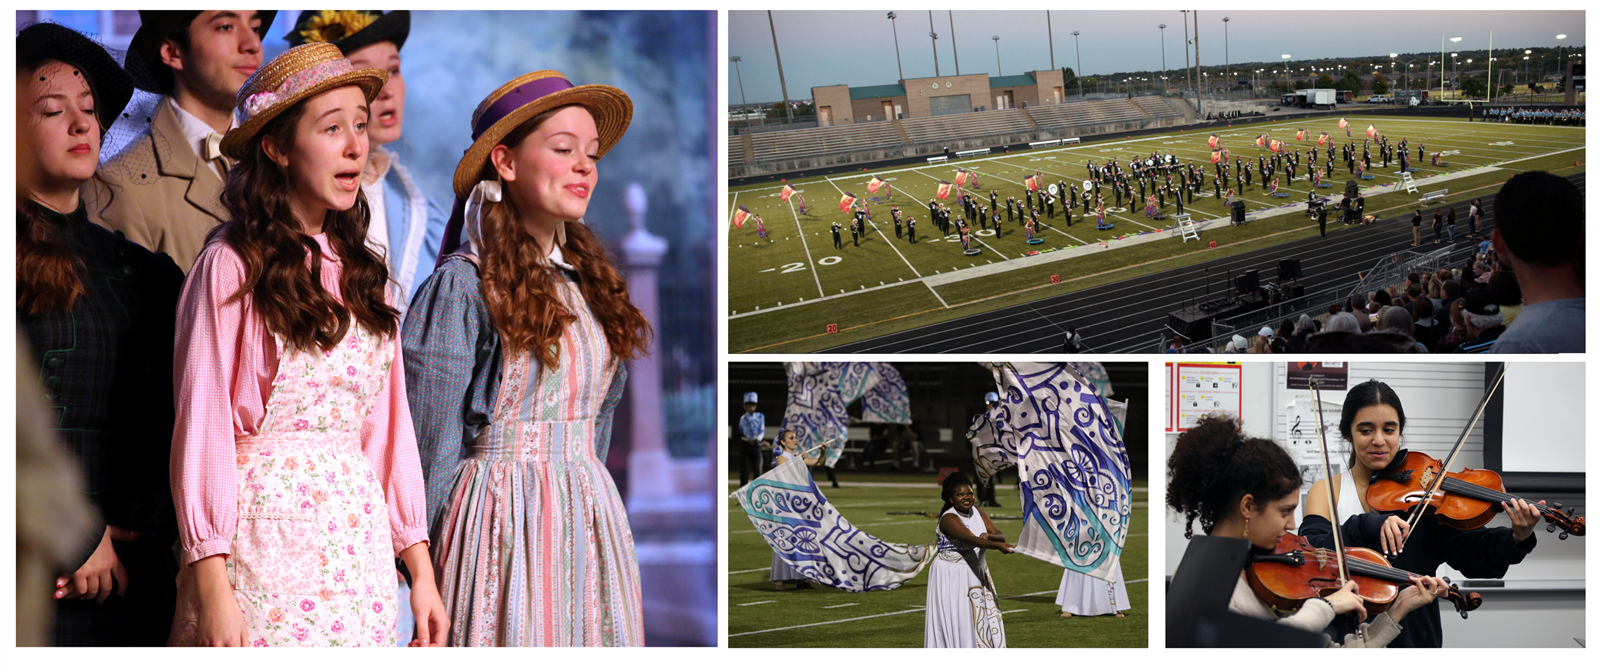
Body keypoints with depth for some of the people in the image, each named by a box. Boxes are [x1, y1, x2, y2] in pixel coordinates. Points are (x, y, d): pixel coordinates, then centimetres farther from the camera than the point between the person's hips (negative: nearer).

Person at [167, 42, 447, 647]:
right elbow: (201, 427, -9)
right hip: (262, 531, -5)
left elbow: (388, 425, 13)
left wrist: (419, 565, 9)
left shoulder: (362, 273, 13)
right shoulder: (231, 266, -6)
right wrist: (210, 582, -15)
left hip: (359, 534, 6)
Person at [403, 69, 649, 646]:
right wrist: (429, 577, -7)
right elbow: (433, 451, -8)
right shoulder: (462, 287, -9)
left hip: (589, 527, 7)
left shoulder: (589, 284, 12)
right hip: (503, 528, -6)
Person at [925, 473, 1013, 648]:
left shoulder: (977, 512, 3)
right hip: (951, 575, -7)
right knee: (953, 619, -6)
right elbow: (971, 539, -35)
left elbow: (1000, 536, -2)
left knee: (982, 618, 8)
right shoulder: (949, 519, -20)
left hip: (976, 573, 7)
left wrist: (988, 536, -25)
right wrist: (998, 546, -48)